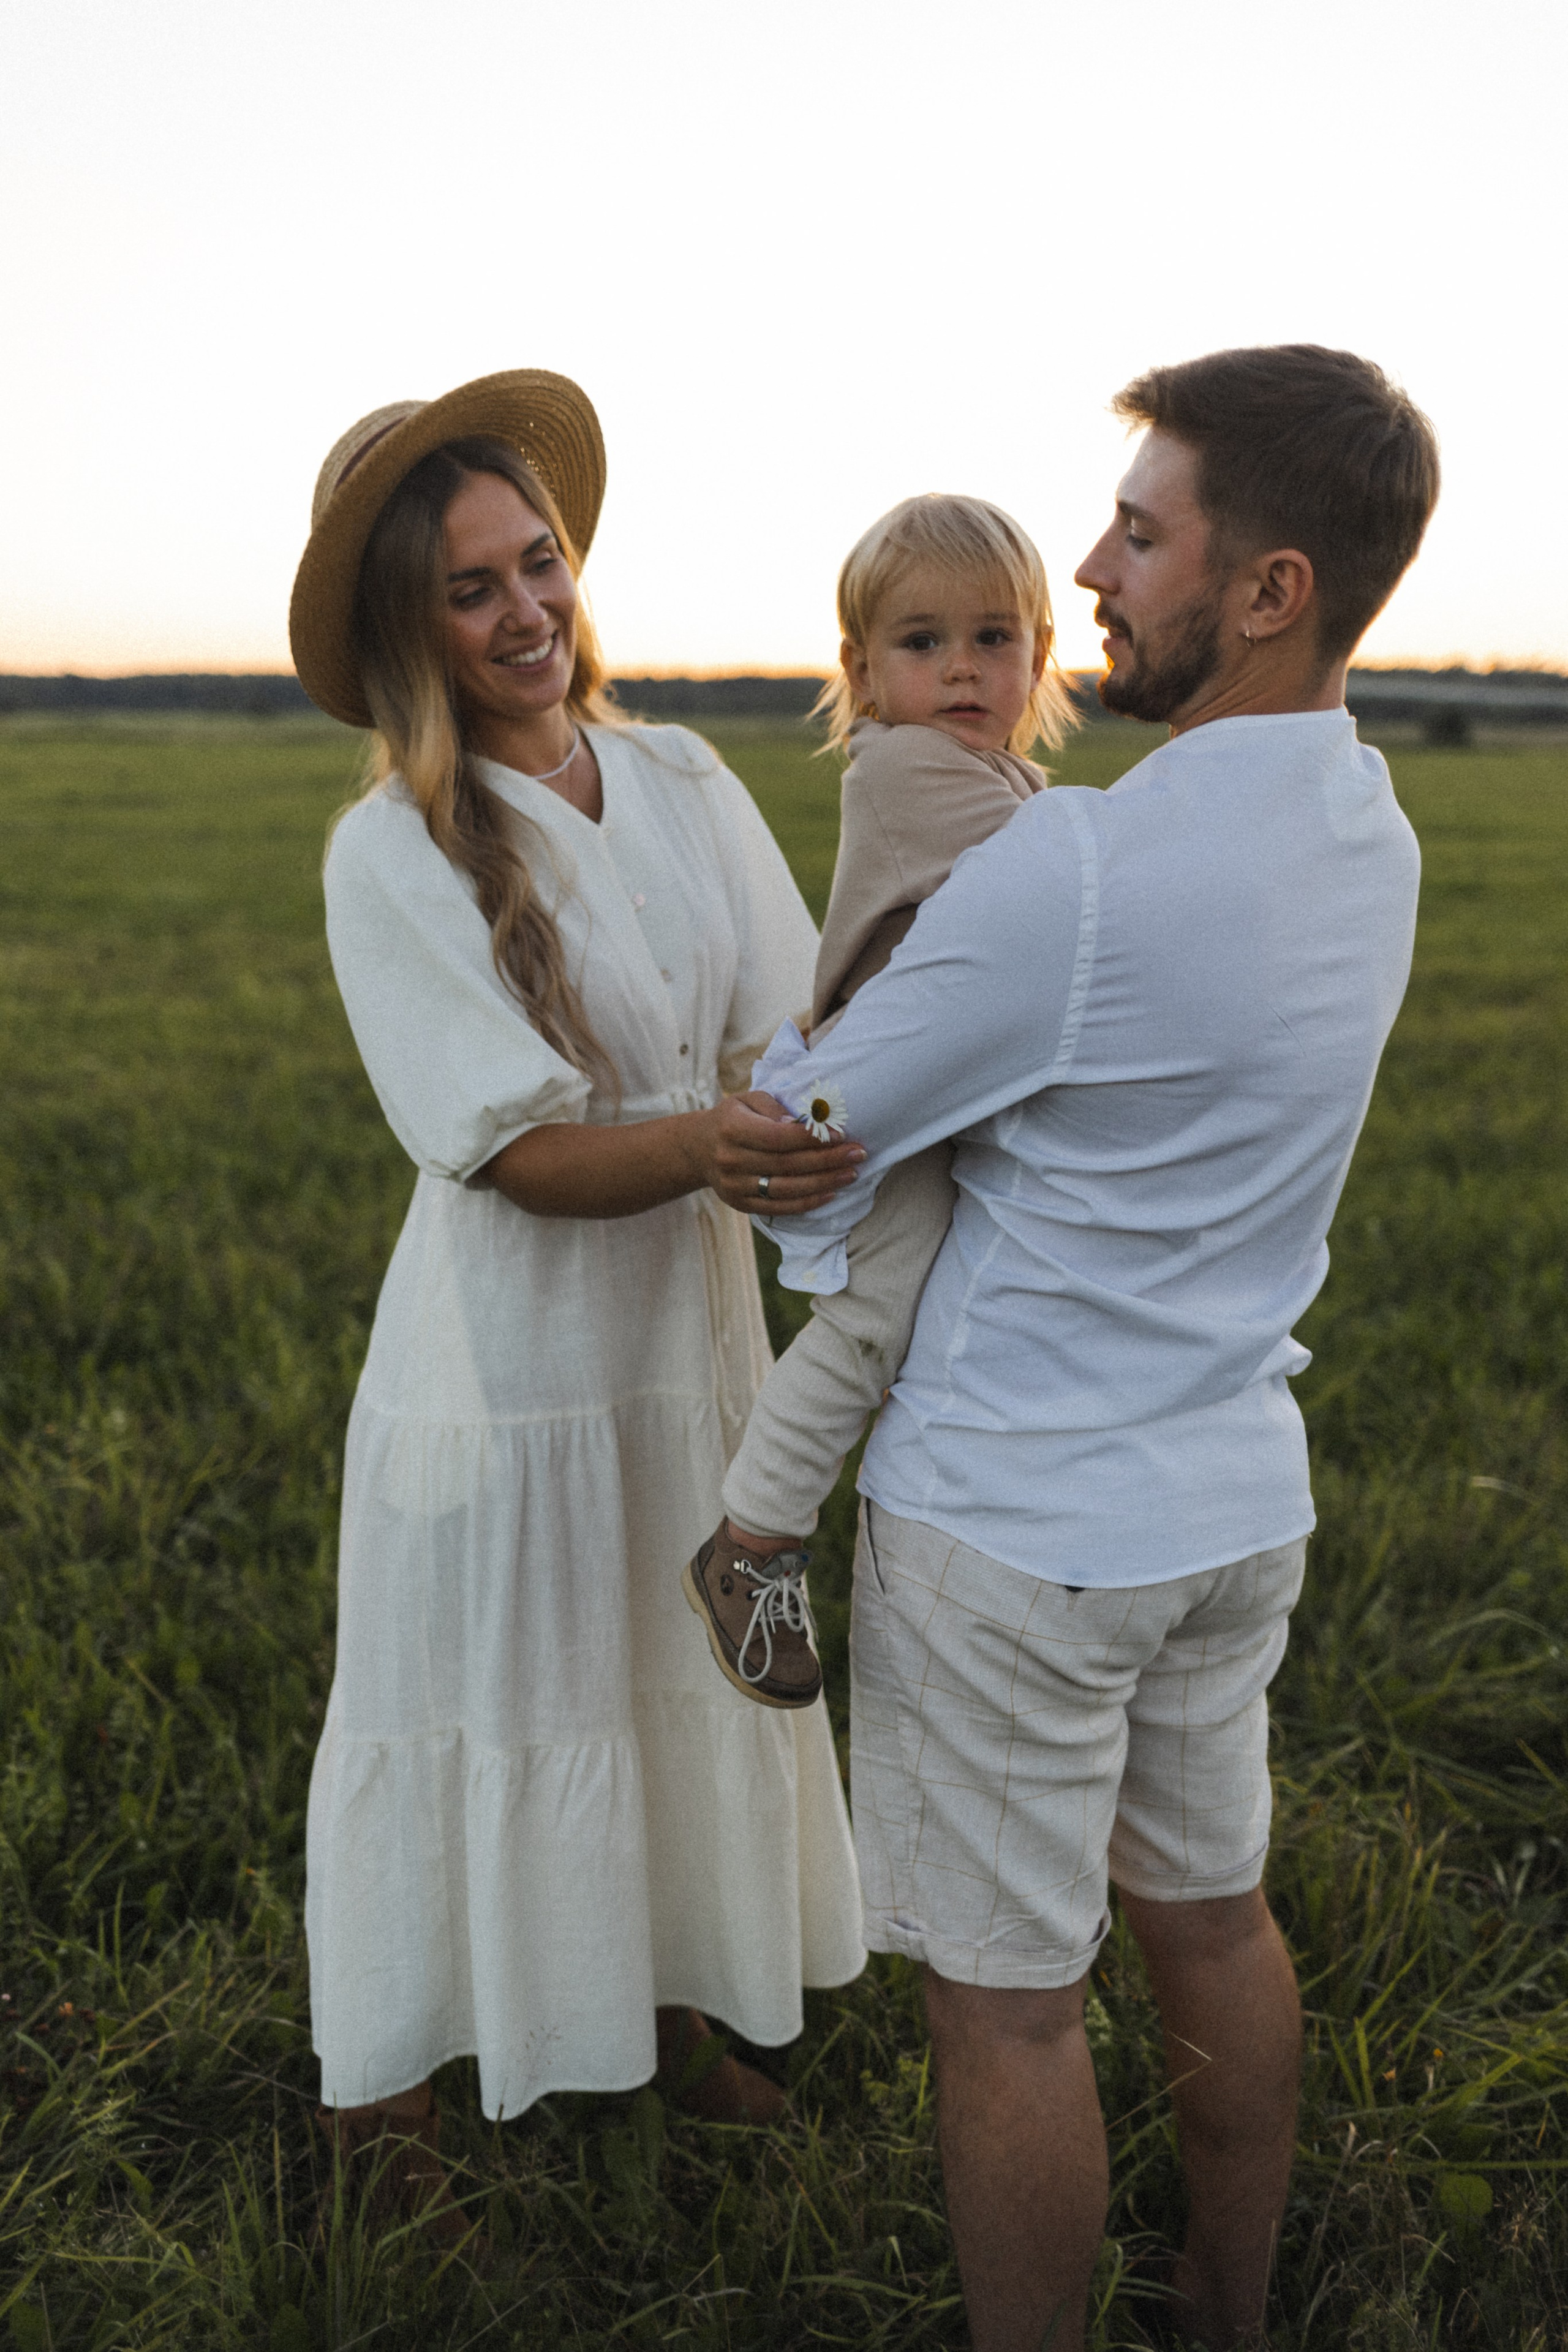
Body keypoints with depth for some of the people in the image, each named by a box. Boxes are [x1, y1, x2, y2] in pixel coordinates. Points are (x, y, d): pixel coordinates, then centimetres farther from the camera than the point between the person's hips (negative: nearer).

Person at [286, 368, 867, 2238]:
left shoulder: (688, 786, 1)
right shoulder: (390, 851, -12)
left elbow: (792, 1046, -5)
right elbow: (519, 1150, -20)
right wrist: (699, 1143, -38)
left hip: (689, 1336, 5)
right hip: (504, 1364, -4)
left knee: (691, 1686, 18)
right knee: (475, 1722, 10)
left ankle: (674, 2010, 43)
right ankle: (382, 2088, 34)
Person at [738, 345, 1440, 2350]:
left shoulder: (1073, 872, -26)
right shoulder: (1372, 836, 1)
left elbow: (799, 1140, -14)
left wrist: (758, 1064, 7)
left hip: (1018, 1523, -8)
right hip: (1237, 1498, 8)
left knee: (1006, 2006, 10)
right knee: (1210, 1919, 24)